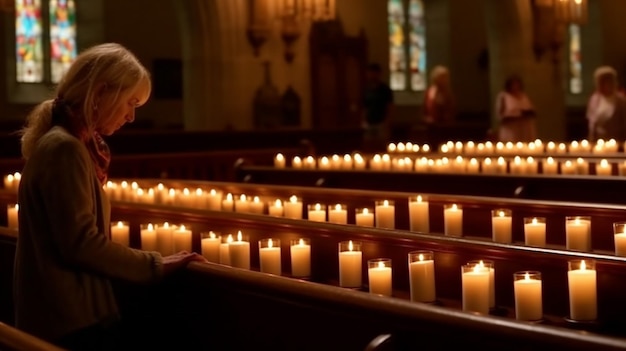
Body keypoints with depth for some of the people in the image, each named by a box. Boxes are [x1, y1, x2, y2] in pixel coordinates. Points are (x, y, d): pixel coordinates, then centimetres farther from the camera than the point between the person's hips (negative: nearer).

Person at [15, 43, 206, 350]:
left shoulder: (64, 143, 13)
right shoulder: (65, 148, -18)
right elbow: (80, 244, -21)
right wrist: (154, 265, -12)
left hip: (70, 315, 10)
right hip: (73, 323, -10)